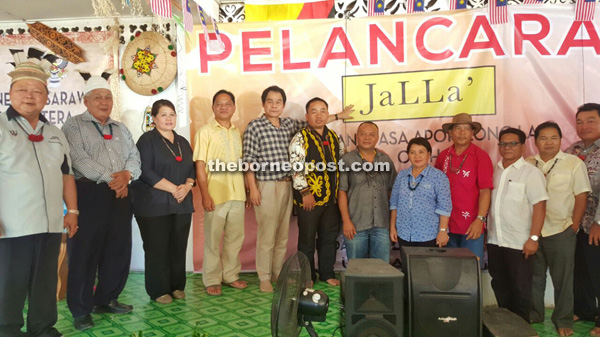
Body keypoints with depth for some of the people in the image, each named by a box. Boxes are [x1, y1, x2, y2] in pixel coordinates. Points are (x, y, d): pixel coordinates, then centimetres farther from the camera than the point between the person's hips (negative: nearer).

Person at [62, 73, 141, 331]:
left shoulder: (121, 129, 19)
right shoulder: (74, 126, 1)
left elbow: (134, 157, 11)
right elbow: (79, 160, -13)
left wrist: (126, 175, -11)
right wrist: (110, 179, -17)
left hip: (120, 195, 6)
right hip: (88, 193, -5)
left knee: (119, 250, 8)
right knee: (85, 251, -2)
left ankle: (106, 300, 23)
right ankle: (81, 309, 9)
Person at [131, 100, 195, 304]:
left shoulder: (183, 142, 16)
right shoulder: (147, 140, -3)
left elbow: (192, 169, 14)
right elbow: (146, 172, -13)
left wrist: (187, 186, -7)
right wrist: (173, 189, -16)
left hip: (181, 204, 5)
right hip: (154, 205, -5)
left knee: (178, 247, 6)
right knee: (157, 248, 0)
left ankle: (177, 286, 20)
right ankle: (159, 291, 12)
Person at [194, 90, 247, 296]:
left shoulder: (238, 133, 13)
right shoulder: (205, 131, -2)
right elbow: (200, 165, -7)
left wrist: (247, 189, 10)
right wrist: (205, 195, -13)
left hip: (237, 193, 5)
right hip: (216, 194, -4)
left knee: (235, 237, 10)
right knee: (213, 238, 4)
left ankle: (231, 275, 25)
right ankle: (212, 280, 16)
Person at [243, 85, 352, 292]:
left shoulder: (289, 124, 11)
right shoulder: (254, 126, -4)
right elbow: (249, 160, -7)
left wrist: (338, 116, 31)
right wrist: (252, 188, -11)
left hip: (286, 185, 6)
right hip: (266, 186, -5)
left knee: (283, 233, 10)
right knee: (266, 233, -3)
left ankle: (279, 274, 23)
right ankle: (264, 278, 11)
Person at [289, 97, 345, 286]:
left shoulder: (335, 138, 11)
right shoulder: (300, 139, -7)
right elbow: (296, 168, -14)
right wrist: (305, 193, -18)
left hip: (332, 198, 5)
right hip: (309, 198, -5)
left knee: (329, 237, 14)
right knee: (307, 239, 7)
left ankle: (327, 274, 29)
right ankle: (307, 276, 22)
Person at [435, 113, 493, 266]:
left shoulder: (481, 156, -4)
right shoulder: (443, 156, 6)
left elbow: (485, 190, -9)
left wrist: (480, 220, -17)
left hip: (471, 226, -4)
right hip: (446, 224, 4)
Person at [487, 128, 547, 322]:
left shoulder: (531, 173, -8)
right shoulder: (495, 171, 9)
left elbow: (539, 207, -12)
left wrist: (533, 238, -17)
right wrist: (486, 232, 9)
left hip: (519, 244, -5)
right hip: (495, 241, 6)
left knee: (520, 289, 6)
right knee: (500, 286, 16)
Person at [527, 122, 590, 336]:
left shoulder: (574, 163, -3)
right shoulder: (528, 164, 5)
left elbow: (581, 197, -3)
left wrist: (574, 225, -7)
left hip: (561, 231, -3)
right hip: (532, 230, 3)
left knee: (562, 278, 6)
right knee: (534, 276, 13)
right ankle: (533, 315, 28)